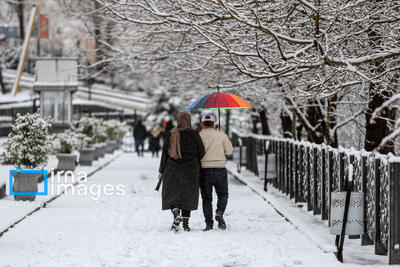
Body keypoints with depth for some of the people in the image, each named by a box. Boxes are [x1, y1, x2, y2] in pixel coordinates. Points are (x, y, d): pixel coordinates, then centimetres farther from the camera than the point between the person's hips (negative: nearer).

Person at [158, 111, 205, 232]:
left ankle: (176, 214, -21)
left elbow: (165, 152, 0)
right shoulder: (194, 134, -6)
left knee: (172, 195, 7)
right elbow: (201, 152, -3)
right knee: (187, 195, 10)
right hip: (191, 170, 0)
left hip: (173, 168, 0)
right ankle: (185, 223, 9)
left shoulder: (171, 134, -2)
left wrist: (162, 171, 5)